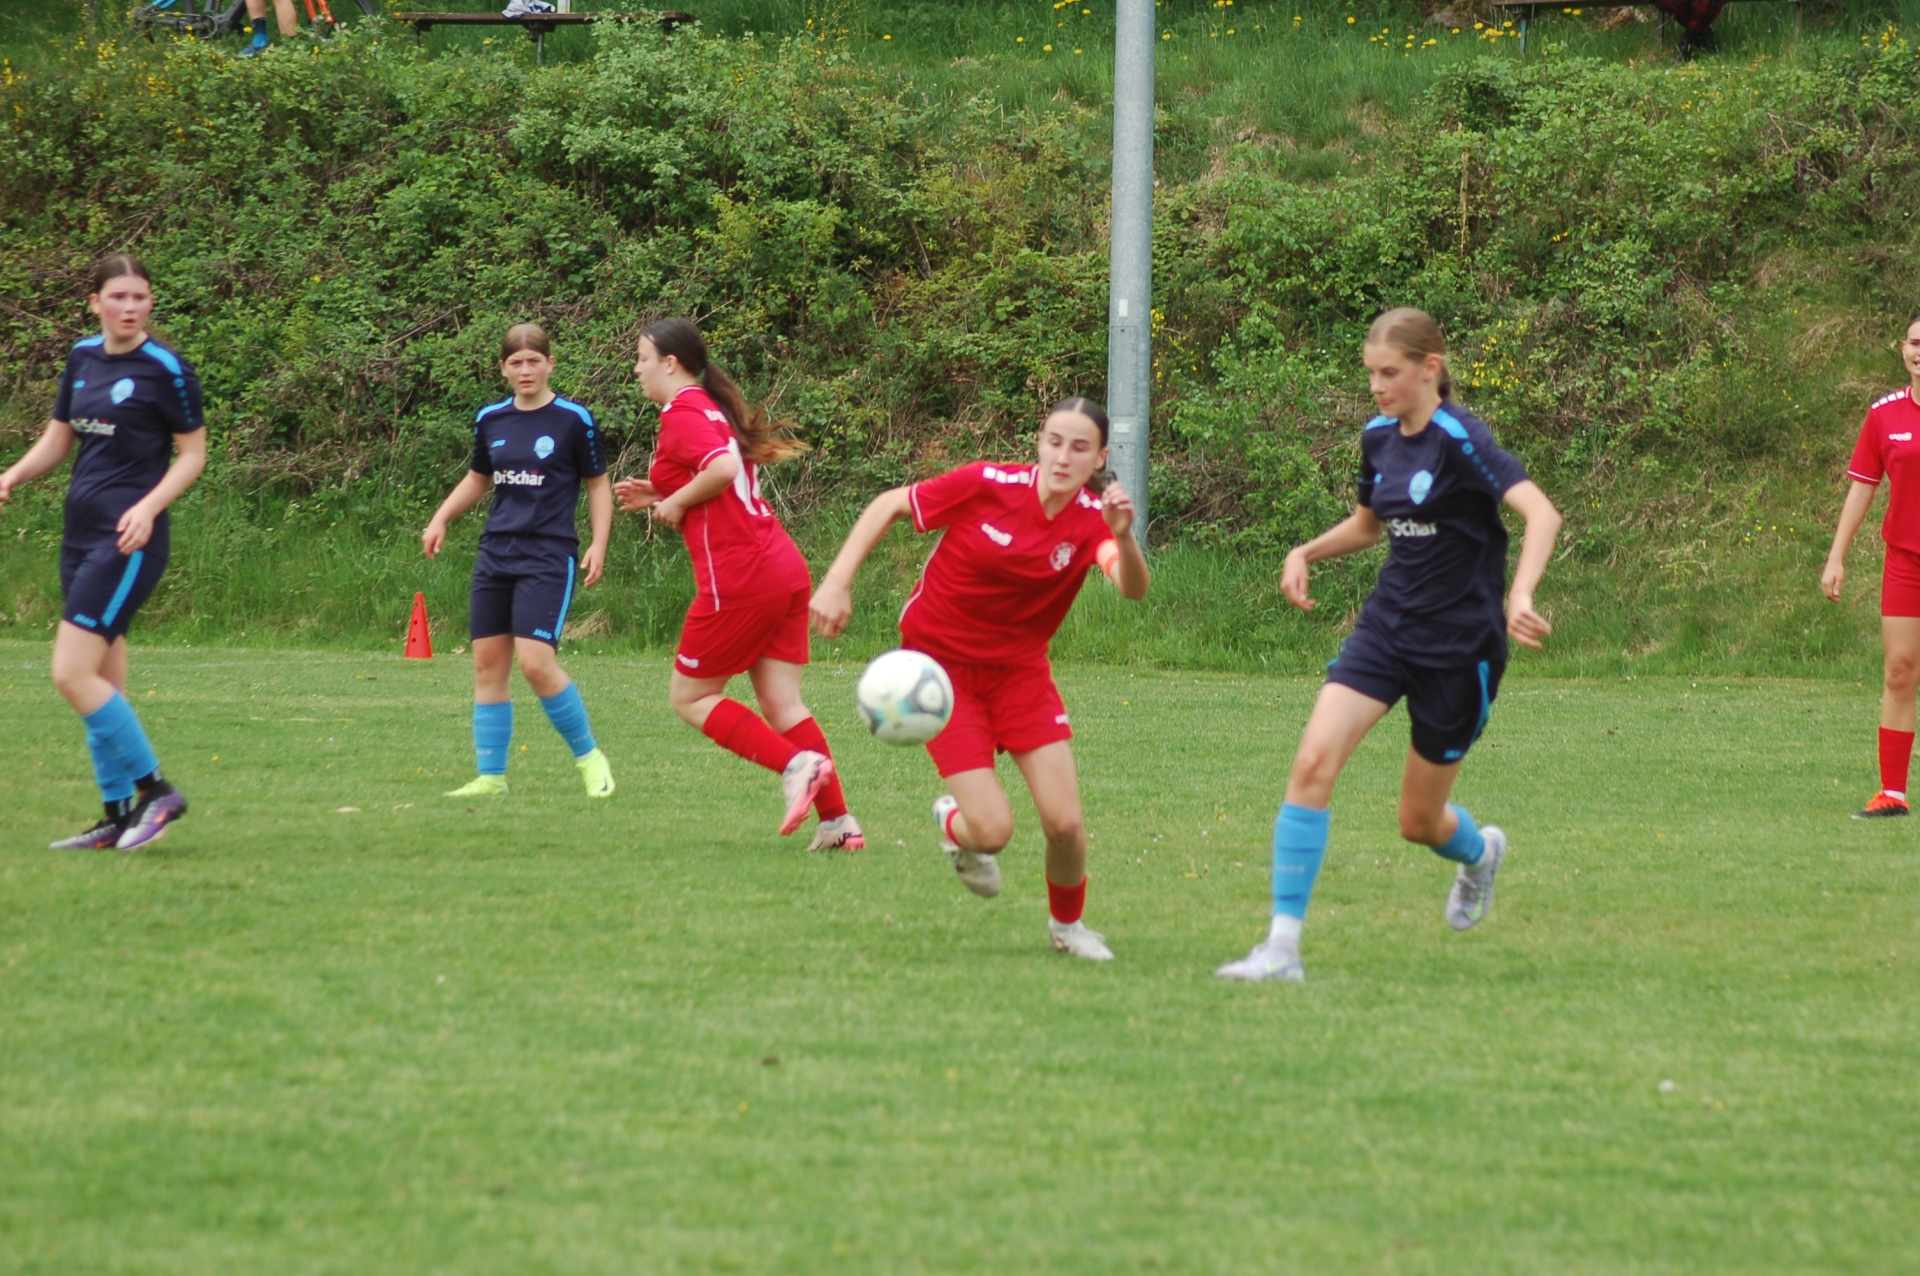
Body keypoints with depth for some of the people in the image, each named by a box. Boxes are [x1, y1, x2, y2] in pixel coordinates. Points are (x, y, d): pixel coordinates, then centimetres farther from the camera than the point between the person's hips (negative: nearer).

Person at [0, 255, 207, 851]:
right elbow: (58, 439, 19)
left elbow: (192, 454, -3)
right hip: (81, 533, 7)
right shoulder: (83, 358, 11)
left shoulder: (166, 369, -8)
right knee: (104, 685, 8)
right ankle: (119, 817, 14)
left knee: (72, 673, -15)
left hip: (129, 540, -7)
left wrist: (149, 507, -18)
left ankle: (156, 790, -7)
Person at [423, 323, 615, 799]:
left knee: (536, 662, -17)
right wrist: (441, 518, 11)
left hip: (548, 556, -6)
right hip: (496, 554, 6)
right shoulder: (491, 421, 9)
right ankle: (491, 777, 10)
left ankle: (589, 758, 1)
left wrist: (599, 545, -8)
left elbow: (598, 485, 3)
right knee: (487, 665, 3)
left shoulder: (574, 420, -4)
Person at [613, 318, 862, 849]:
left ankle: (797, 765, -11)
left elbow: (724, 467, -26)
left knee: (690, 698, 4)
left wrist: (676, 501, -11)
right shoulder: (714, 408, 20)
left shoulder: (681, 414, -8)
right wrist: (659, 497, 19)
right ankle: (838, 821, -1)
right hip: (786, 571, 9)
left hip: (738, 579, -9)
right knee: (782, 705, 7)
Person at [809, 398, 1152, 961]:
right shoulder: (987, 486, -20)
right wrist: (837, 581, -17)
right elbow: (888, 506, -8)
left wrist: (1123, 538, -52)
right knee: (993, 830, -13)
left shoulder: (1093, 518, -13)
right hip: (941, 663, -3)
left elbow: (1133, 588, -32)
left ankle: (1067, 924, 24)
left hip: (1020, 670, 3)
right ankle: (954, 822, 26)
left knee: (1065, 822, -7)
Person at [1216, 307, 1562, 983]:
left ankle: (1480, 851, 46)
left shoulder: (1460, 439, -17)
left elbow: (1541, 512, -30)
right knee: (1314, 759, -18)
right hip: (1387, 625, 6)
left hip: (1458, 643, -6)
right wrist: (1306, 553, 7)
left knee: (1419, 821, 6)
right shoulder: (1379, 438, 5)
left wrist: (1520, 598, -45)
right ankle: (1283, 945, -17)